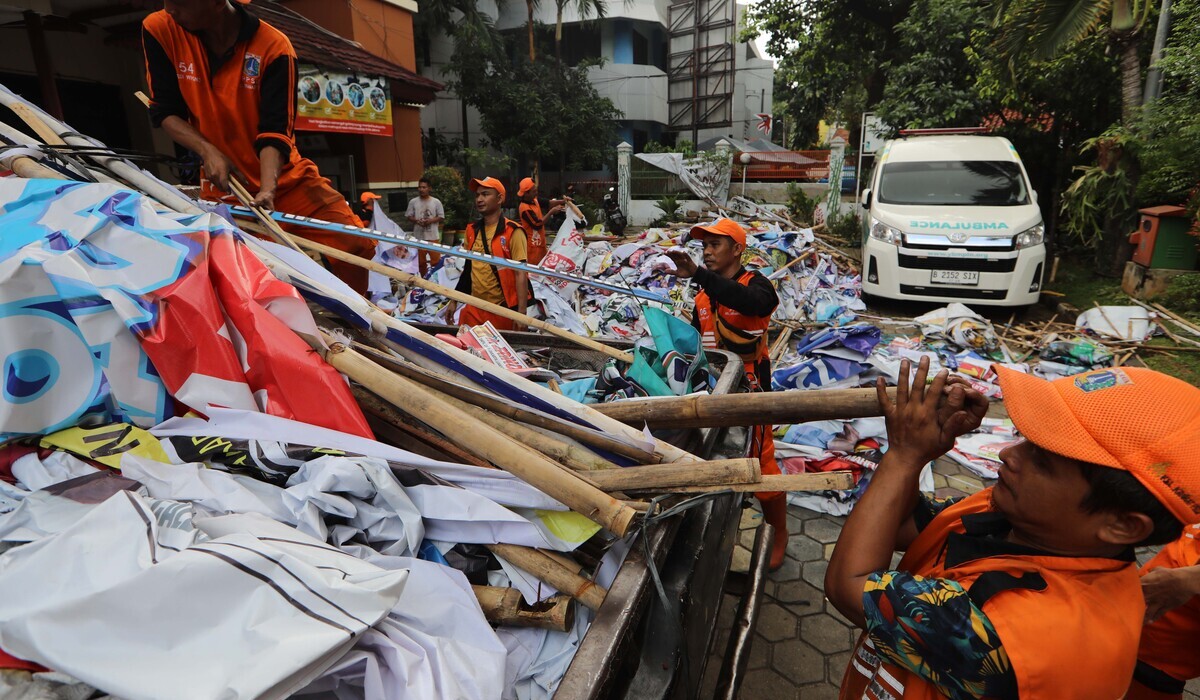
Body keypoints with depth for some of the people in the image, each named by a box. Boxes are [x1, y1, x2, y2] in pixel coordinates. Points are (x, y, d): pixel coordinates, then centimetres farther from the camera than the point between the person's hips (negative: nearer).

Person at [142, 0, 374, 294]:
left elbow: (274, 132, -19)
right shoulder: (159, 30, -6)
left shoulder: (273, 47, -14)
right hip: (222, 185, 2)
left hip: (286, 178, -1)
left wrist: (268, 189, -34)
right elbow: (164, 111, 1)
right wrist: (208, 150, -18)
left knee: (355, 247, -12)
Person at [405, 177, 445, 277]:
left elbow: (441, 217, 1)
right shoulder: (413, 201, 3)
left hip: (433, 236, -2)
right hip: (418, 236, 2)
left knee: (436, 260, -1)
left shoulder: (436, 202, -1)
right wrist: (416, 221, -14)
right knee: (421, 261, 10)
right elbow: (409, 216, 7)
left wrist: (431, 220, -16)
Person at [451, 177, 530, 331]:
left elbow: (520, 273, -14)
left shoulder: (512, 232, -10)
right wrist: (454, 301, 16)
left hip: (503, 310, -5)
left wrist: (521, 312, -20)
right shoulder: (472, 230, 8)